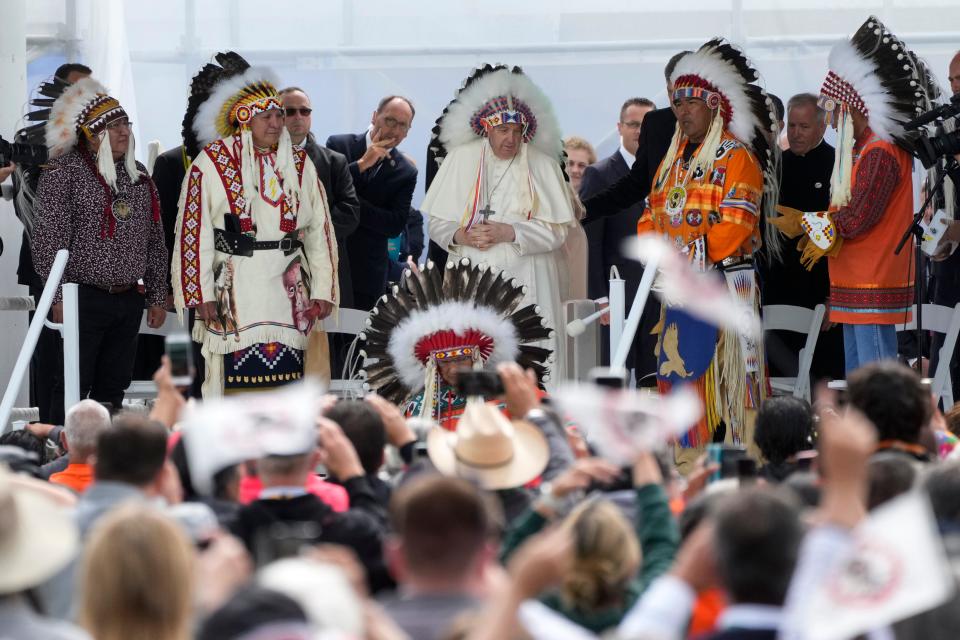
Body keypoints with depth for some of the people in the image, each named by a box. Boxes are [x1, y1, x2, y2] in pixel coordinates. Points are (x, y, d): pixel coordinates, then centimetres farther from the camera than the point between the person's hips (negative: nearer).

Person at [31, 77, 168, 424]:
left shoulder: (138, 175, 14)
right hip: (84, 300, -6)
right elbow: (48, 241, -10)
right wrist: (59, 298, -16)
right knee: (74, 388, -7)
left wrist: (157, 296, 15)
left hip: (129, 301, 6)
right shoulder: (63, 172, -5)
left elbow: (155, 241, 19)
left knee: (113, 387, 9)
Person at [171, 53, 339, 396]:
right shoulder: (211, 164, -1)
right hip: (235, 289, -4)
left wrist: (322, 290, 6)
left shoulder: (299, 164, 12)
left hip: (287, 290, 4)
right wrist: (202, 294, -9)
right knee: (237, 377, -8)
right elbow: (195, 232, -4)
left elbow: (320, 229, 12)